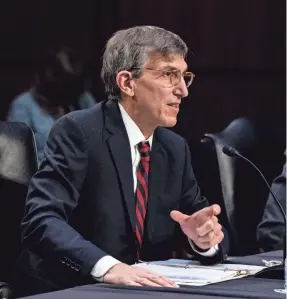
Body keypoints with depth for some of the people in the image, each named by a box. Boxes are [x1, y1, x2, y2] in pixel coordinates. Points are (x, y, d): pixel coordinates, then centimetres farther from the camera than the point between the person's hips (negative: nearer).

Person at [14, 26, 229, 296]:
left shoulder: (175, 148, 11)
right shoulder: (79, 131, -10)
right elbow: (41, 220, -21)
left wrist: (204, 237, -10)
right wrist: (106, 266, -36)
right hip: (69, 290, -7)